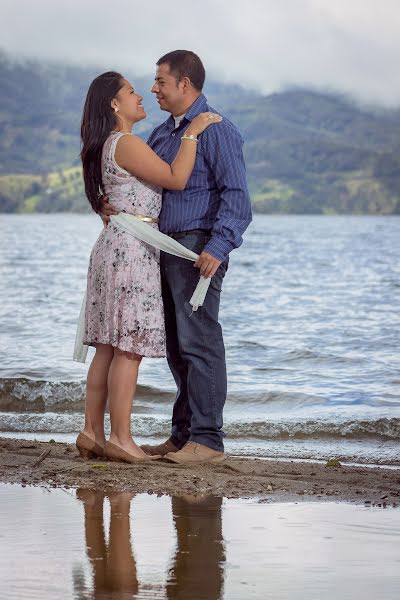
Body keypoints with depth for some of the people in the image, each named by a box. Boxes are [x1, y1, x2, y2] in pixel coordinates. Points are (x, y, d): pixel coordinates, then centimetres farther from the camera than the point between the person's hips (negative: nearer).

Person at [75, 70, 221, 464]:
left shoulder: (114, 146, 19)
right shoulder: (125, 143, -12)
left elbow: (160, 182, 27)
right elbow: (176, 179, -16)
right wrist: (192, 133, -8)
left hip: (115, 249, 10)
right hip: (131, 249, -10)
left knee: (109, 348, 9)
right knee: (130, 347, -8)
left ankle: (92, 432, 10)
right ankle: (120, 438, -7)